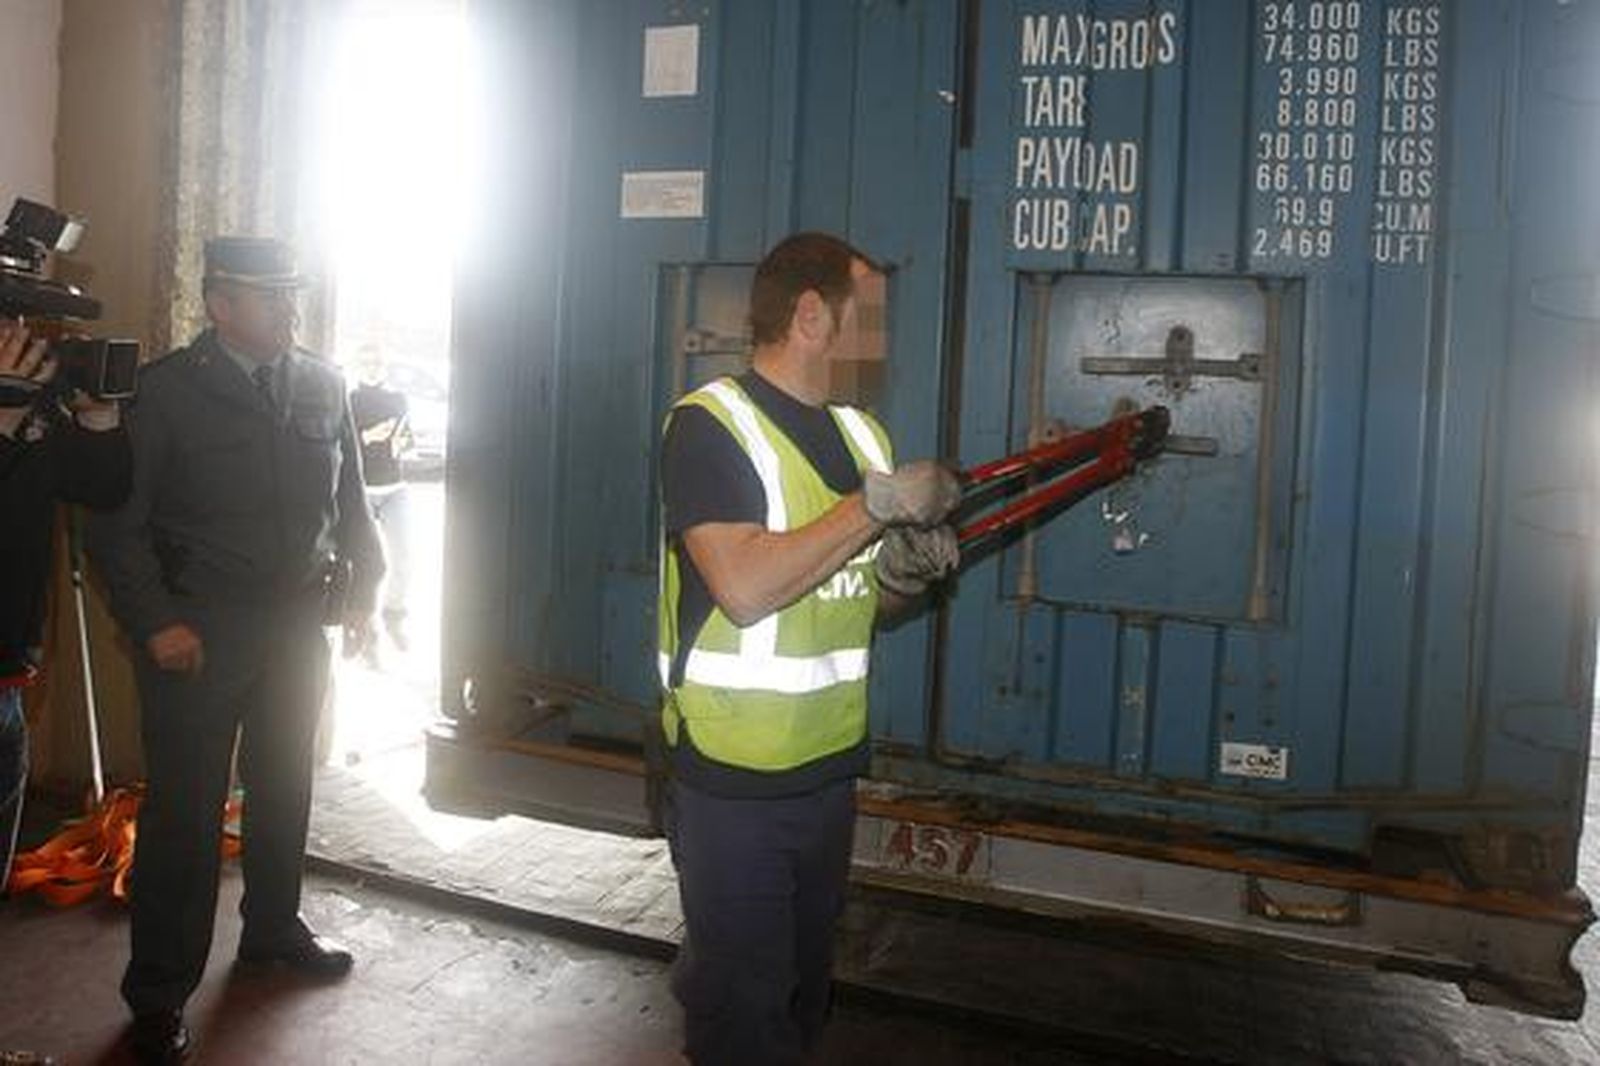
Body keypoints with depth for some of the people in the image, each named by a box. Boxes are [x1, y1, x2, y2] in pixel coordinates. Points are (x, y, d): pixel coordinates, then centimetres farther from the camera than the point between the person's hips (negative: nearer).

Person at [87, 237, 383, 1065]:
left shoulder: (322, 386, 4)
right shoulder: (166, 391, -8)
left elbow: (350, 498, 12)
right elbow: (117, 521, -8)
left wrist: (362, 584, 3)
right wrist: (155, 622, -14)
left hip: (299, 623, 5)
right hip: (198, 628, -4)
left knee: (284, 785, 18)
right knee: (184, 808, 2)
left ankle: (273, 929, 39)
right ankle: (159, 996, 16)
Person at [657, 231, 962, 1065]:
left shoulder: (862, 434, 8)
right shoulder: (710, 424, -15)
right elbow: (745, 588, -28)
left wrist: (908, 571, -7)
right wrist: (879, 503, -22)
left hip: (831, 769, 7)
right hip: (733, 784, -7)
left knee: (804, 989, 23)